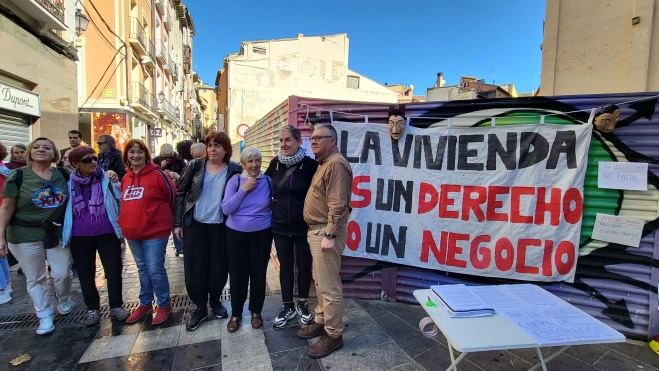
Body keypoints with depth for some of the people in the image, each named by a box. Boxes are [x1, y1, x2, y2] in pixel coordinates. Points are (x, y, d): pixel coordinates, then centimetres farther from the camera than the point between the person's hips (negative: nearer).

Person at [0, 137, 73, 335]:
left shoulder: (62, 175, 0)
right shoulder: (18, 175, -8)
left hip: (58, 233, 2)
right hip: (26, 236, -2)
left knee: (62, 273, 8)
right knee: (35, 278, 9)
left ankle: (64, 300, 37)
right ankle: (45, 316, 23)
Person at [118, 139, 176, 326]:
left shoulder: (157, 175, -12)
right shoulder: (125, 178, 9)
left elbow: (173, 198, -7)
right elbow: (125, 203, 21)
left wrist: (163, 216, 4)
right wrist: (124, 223, 15)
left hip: (155, 231, -7)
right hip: (132, 232, 7)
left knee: (155, 269, -2)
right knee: (142, 269, 18)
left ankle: (164, 305, 16)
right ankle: (145, 304, 32)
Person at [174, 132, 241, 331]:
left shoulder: (235, 170, -4)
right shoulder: (195, 166, -2)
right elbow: (181, 193, 2)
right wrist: (178, 222, -1)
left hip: (220, 227, 0)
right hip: (194, 225, 1)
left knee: (219, 267, 8)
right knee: (194, 268, 6)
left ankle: (215, 301, 34)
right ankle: (200, 307, 25)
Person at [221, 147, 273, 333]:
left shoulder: (268, 181, -4)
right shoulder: (234, 181, -6)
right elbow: (226, 209, -12)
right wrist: (243, 190, -19)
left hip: (261, 234, 1)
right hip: (236, 234, 0)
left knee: (258, 273, 9)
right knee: (237, 275, 6)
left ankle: (256, 312, 29)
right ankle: (235, 313, 27)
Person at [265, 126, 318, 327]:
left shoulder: (310, 164, -13)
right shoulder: (275, 163, -1)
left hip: (304, 226, -3)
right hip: (280, 226, 3)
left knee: (304, 265, 13)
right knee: (285, 266, 14)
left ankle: (302, 304, 34)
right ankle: (287, 306, 31)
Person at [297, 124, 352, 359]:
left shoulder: (336, 164, -16)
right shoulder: (323, 163, 16)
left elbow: (337, 205, -23)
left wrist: (329, 235, -23)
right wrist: (320, 233, 18)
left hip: (326, 232, -10)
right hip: (316, 231, 11)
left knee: (329, 287, 0)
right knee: (320, 281, 20)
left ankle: (333, 335, 14)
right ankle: (321, 321, 34)